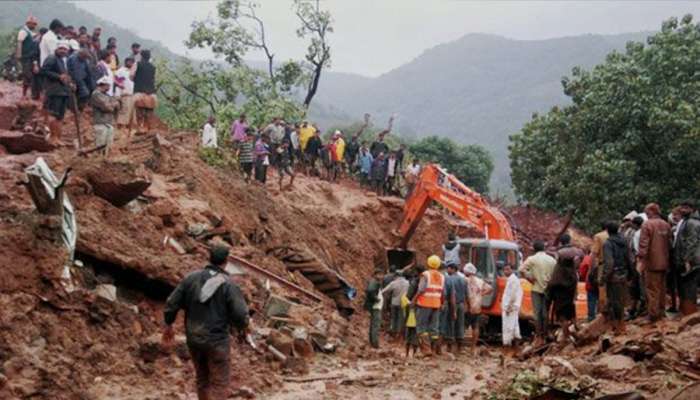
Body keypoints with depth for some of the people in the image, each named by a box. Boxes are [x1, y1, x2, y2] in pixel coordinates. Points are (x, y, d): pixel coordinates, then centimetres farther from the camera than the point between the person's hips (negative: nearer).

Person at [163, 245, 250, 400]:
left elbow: (172, 303, 1)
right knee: (219, 384, 1)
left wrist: (168, 326, 15)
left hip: (193, 338, 5)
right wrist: (243, 328, 5)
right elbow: (240, 314, -17)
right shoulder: (228, 285, -13)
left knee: (203, 379, 21)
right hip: (217, 341, -5)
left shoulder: (191, 278, 0)